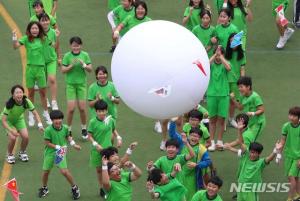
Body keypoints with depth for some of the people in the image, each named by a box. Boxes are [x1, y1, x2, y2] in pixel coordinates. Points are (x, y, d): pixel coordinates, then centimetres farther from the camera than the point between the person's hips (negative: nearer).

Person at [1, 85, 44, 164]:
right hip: (8, 120, -3)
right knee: (12, 138, -22)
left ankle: (22, 152, 19)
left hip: (19, 119, 3)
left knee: (25, 137, -13)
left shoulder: (26, 102, -27)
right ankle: (9, 155, 8)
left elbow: (35, 113, -18)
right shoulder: (9, 104, -36)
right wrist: (11, 131, -46)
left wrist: (40, 124, -35)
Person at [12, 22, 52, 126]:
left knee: (43, 92, 7)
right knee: (31, 92, 8)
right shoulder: (26, 39, -4)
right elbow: (15, 46, -15)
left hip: (40, 68, 1)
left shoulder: (42, 39, 1)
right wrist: (14, 38, -31)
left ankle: (46, 114, 22)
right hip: (30, 68, -1)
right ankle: (31, 115, 20)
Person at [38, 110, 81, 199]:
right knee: (46, 171, 12)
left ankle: (74, 188, 10)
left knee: (64, 171, -12)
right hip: (50, 152, 0)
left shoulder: (65, 128, -9)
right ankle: (44, 188, 39)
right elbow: (47, 143, -14)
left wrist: (73, 144, -1)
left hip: (61, 153, 0)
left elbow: (68, 136, 12)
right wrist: (58, 147, -19)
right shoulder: (48, 130, -19)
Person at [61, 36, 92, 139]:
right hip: (70, 84, -1)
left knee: (82, 108, 2)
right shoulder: (67, 56, -5)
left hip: (81, 84, 1)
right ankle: (68, 129, 10)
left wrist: (83, 64, -18)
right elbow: (63, 70, -5)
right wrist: (71, 65, -19)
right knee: (71, 108, -5)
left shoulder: (85, 55, -1)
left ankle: (84, 128, 20)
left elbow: (90, 69, 0)